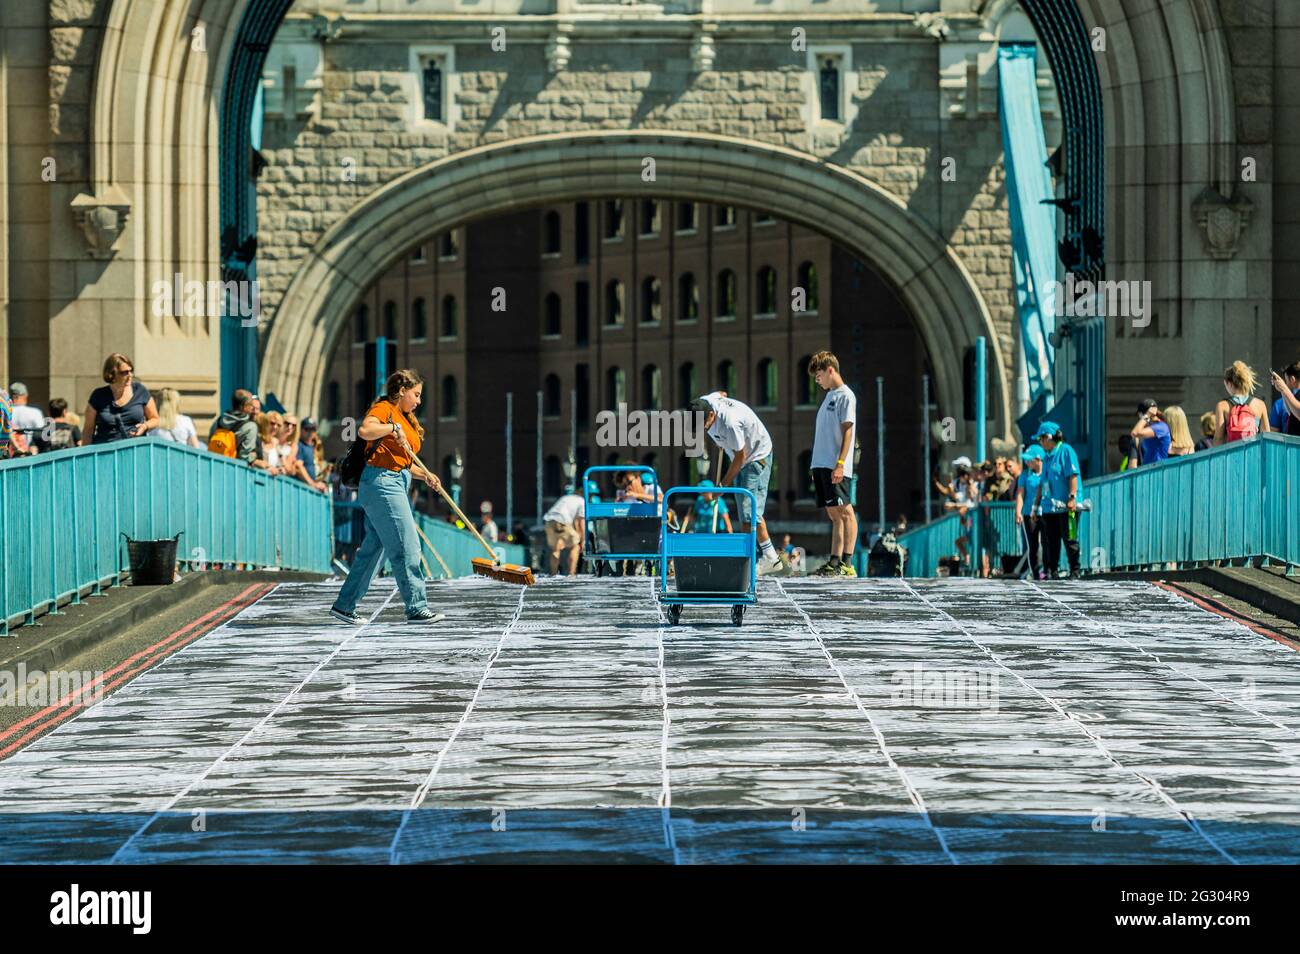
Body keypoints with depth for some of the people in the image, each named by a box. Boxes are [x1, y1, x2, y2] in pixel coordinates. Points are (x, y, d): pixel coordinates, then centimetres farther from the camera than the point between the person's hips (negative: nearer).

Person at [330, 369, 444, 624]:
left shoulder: (404, 419, 23)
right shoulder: (384, 409, -6)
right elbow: (364, 430, -26)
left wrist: (425, 475, 9)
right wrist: (392, 428, -27)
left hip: (395, 483, 10)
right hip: (381, 481, -10)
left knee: (373, 548, 11)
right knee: (406, 548, -10)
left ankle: (344, 605, 15)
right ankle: (417, 608, -9)